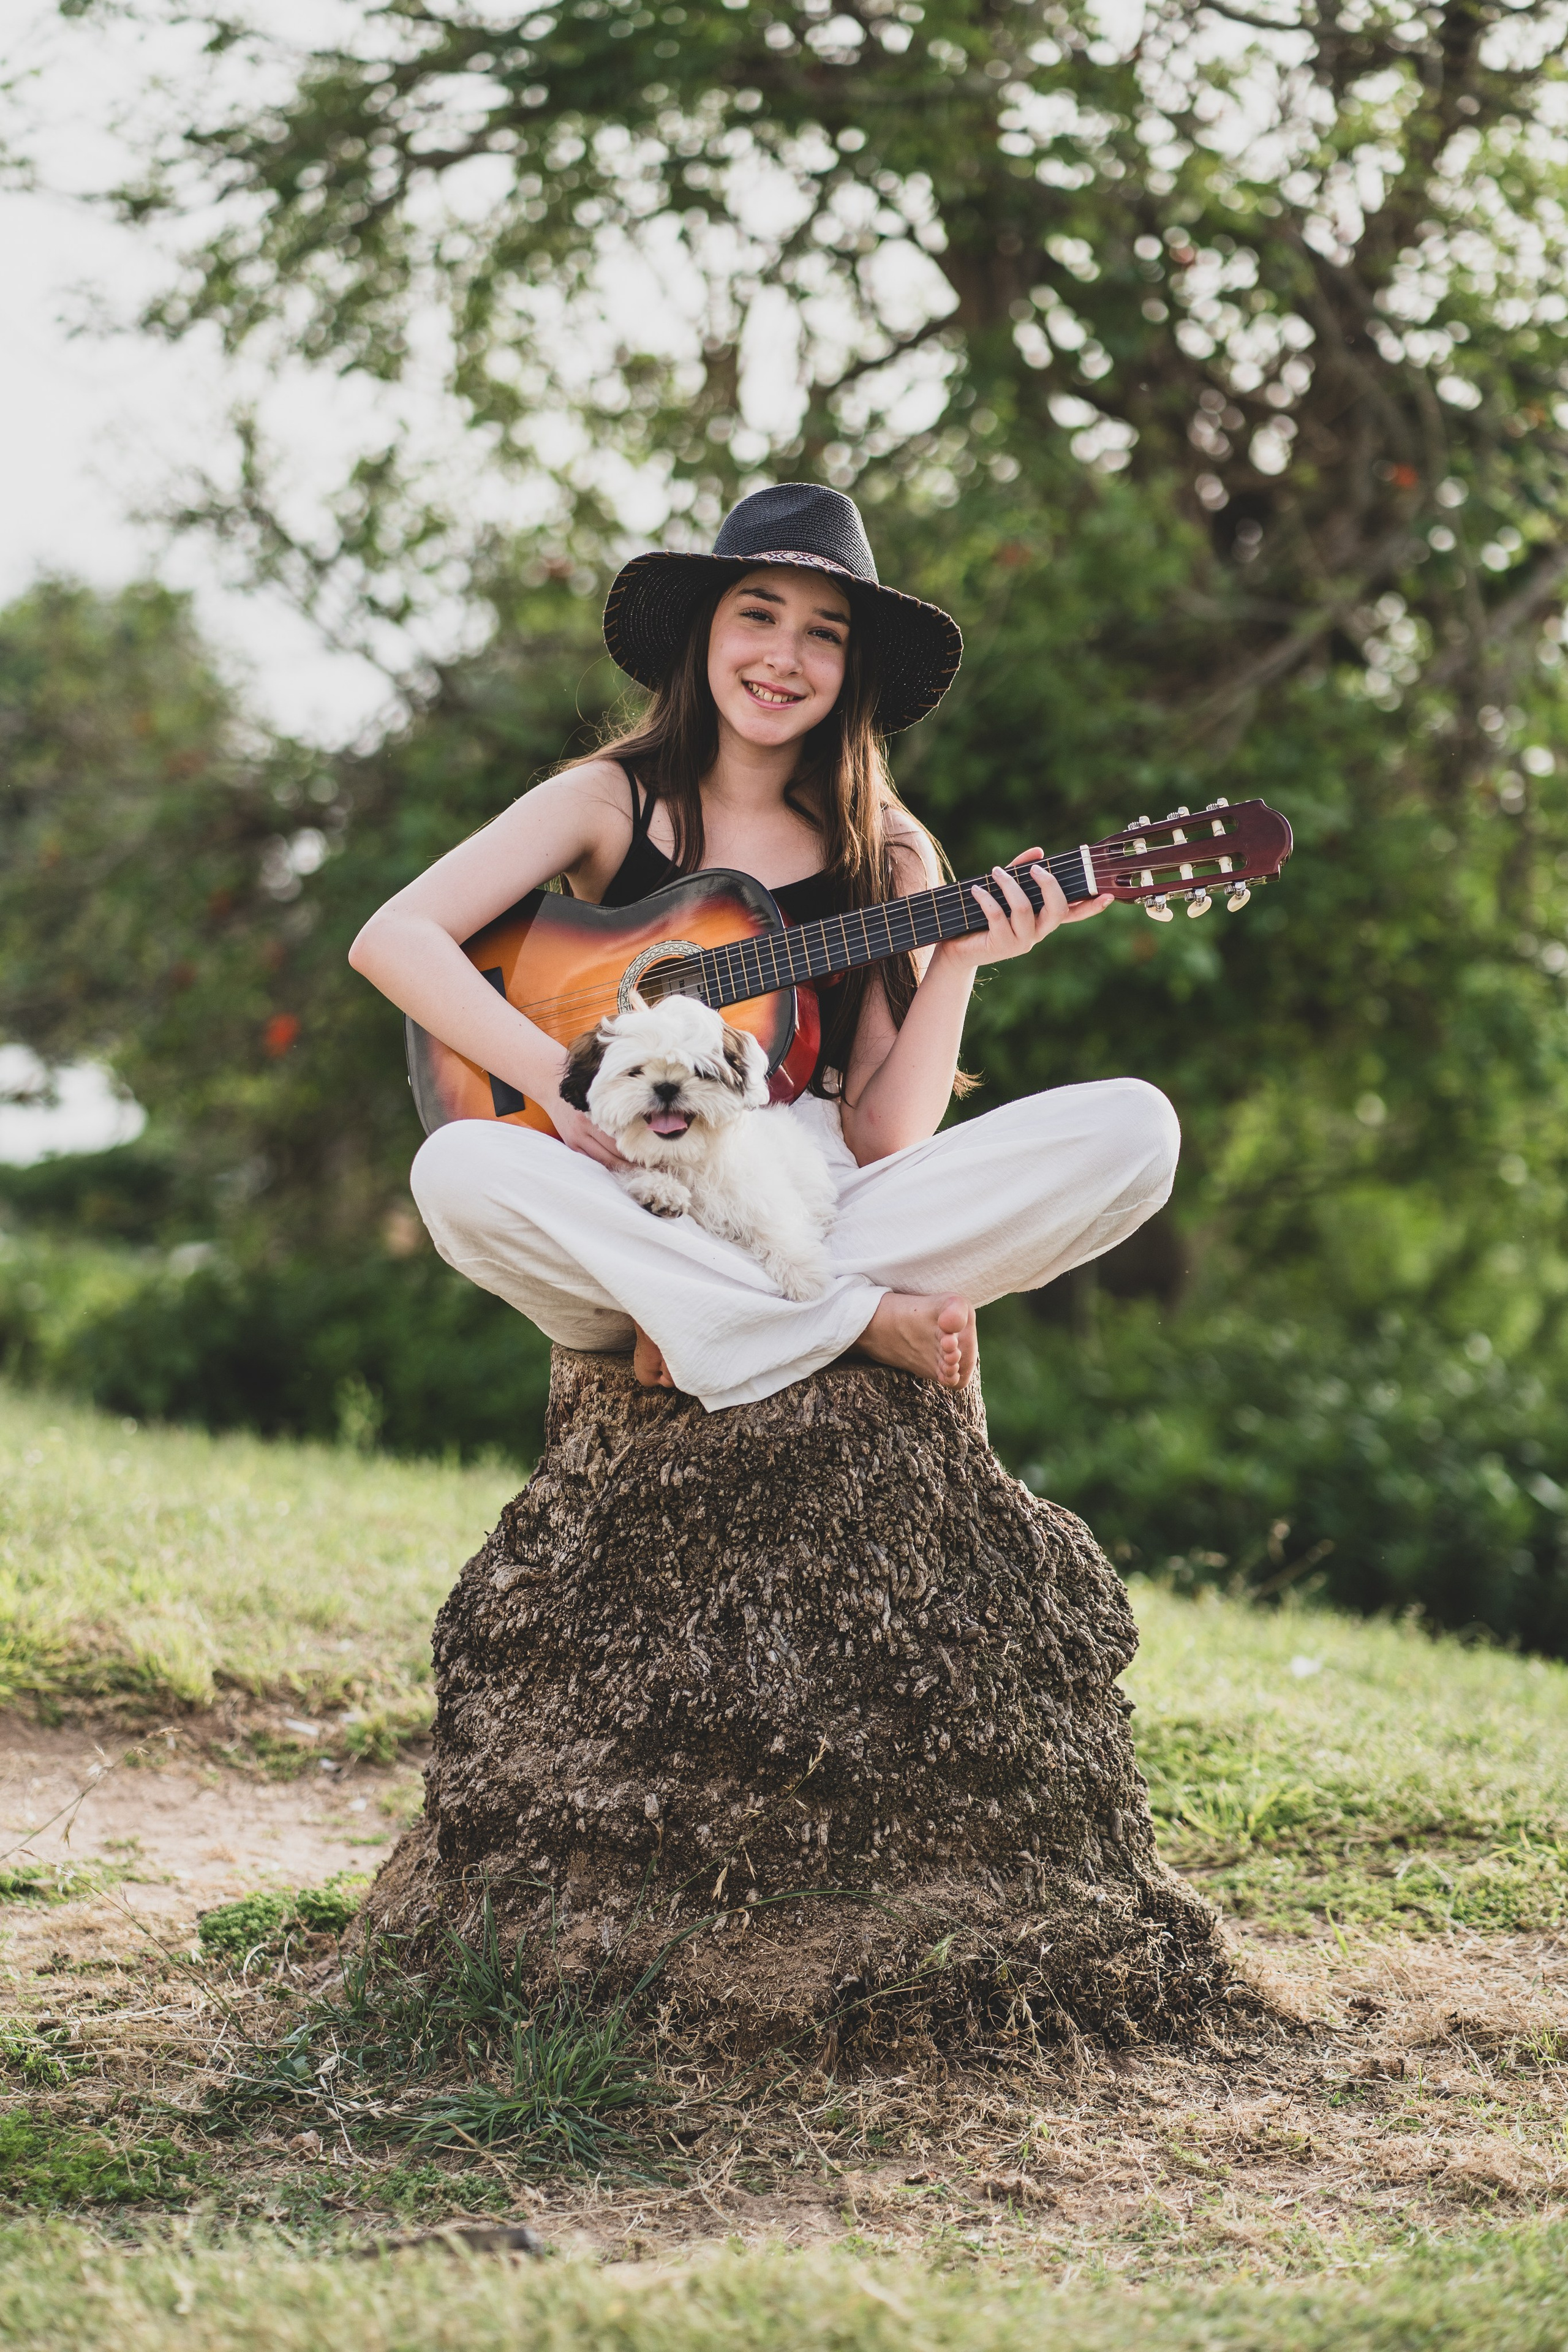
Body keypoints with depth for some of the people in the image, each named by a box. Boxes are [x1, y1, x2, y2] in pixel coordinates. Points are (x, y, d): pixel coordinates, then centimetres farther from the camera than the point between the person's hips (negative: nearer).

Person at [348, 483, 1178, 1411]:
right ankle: (866, 1320, -24)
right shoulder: (610, 803, 4)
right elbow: (392, 938, -8)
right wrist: (565, 1082, -19)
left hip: (829, 1211, 2)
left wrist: (958, 963, -14)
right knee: (458, 1169, -34)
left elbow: (883, 1135, -1)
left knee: (1135, 1130, -18)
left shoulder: (891, 857, 7)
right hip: (636, 1219, -2)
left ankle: (704, 1327, -21)